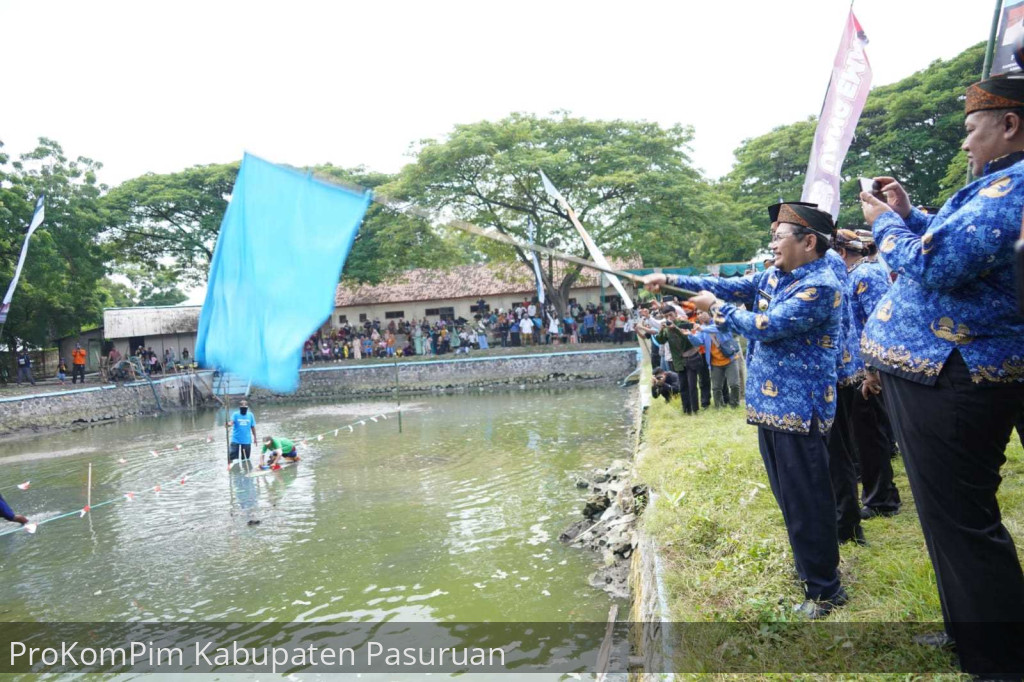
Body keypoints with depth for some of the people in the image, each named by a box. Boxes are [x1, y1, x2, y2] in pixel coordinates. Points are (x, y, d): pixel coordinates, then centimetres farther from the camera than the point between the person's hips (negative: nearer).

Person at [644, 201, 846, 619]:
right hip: (770, 405, 9)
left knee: (806, 503, 0)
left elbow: (766, 326, -22)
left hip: (798, 410, -9)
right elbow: (731, 286, 13)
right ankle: (808, 566, 37)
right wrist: (671, 280, 7)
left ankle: (824, 590, 16)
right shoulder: (775, 275, 11)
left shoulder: (820, 286, -17)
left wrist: (716, 307, -9)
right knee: (789, 498, 20)